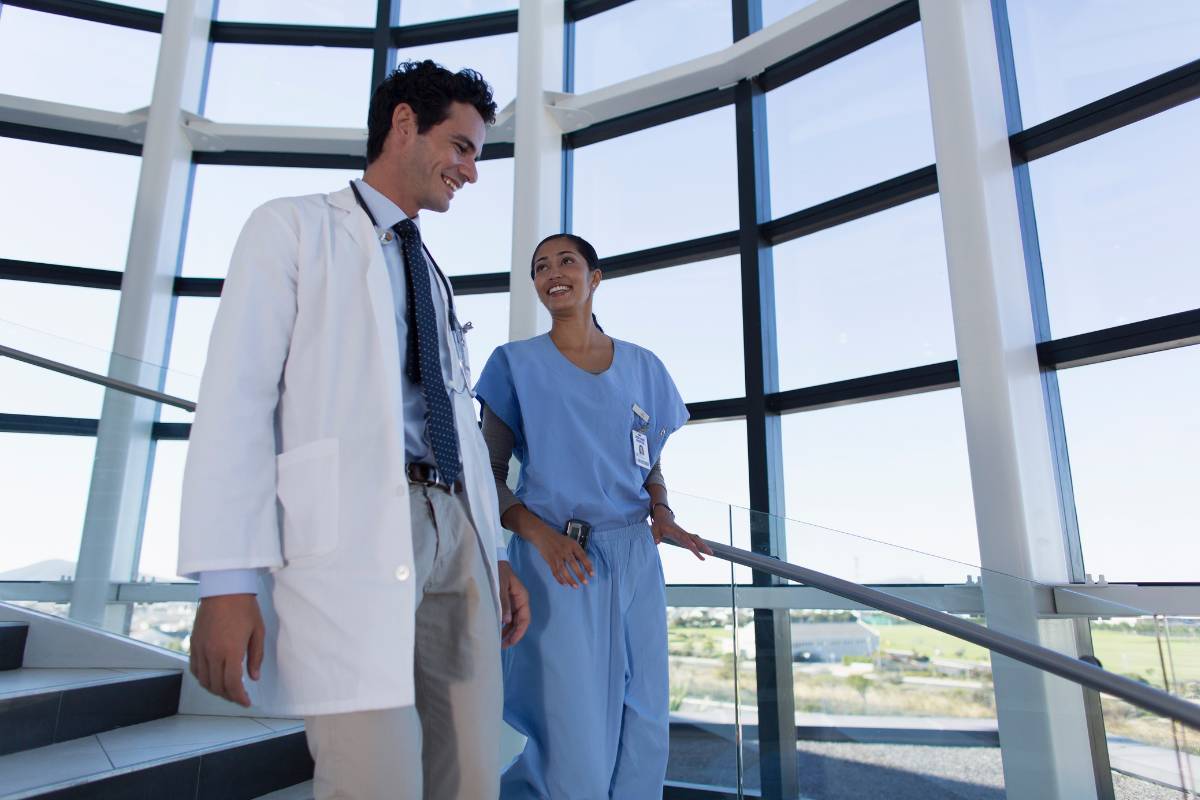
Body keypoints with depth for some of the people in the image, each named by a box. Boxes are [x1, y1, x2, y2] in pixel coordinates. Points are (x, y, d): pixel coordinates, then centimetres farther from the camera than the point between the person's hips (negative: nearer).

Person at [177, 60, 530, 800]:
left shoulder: (435, 279, 26)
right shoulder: (293, 227, 7)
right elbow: (237, 398, -4)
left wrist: (495, 556, 15)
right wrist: (227, 580, -12)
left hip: (454, 530, 6)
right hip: (350, 531, -6)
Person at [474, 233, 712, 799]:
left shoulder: (643, 367, 11)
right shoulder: (516, 364, 3)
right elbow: (490, 472, 0)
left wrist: (662, 517, -4)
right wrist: (537, 531, -17)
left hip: (634, 560, 4)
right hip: (555, 562, -3)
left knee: (643, 737, 8)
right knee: (575, 743, -1)